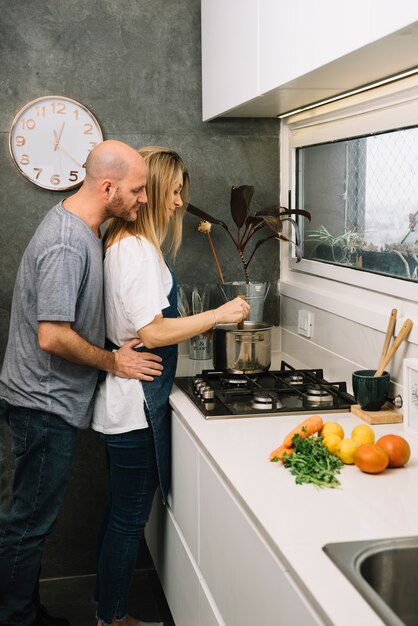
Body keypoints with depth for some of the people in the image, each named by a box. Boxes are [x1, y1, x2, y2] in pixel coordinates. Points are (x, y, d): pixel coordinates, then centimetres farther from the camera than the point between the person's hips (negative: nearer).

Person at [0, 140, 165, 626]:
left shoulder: (77, 223, 8)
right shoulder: (66, 244, -23)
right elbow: (53, 336, -27)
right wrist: (114, 361, -14)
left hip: (48, 401, 10)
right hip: (44, 404, -10)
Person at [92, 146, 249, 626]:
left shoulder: (121, 241, 14)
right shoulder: (137, 248, -17)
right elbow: (152, 333, -22)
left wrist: (195, 325, 15)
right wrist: (218, 314, -15)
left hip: (126, 401, 11)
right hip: (136, 402, -11)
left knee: (121, 513, 18)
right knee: (130, 517, 1)